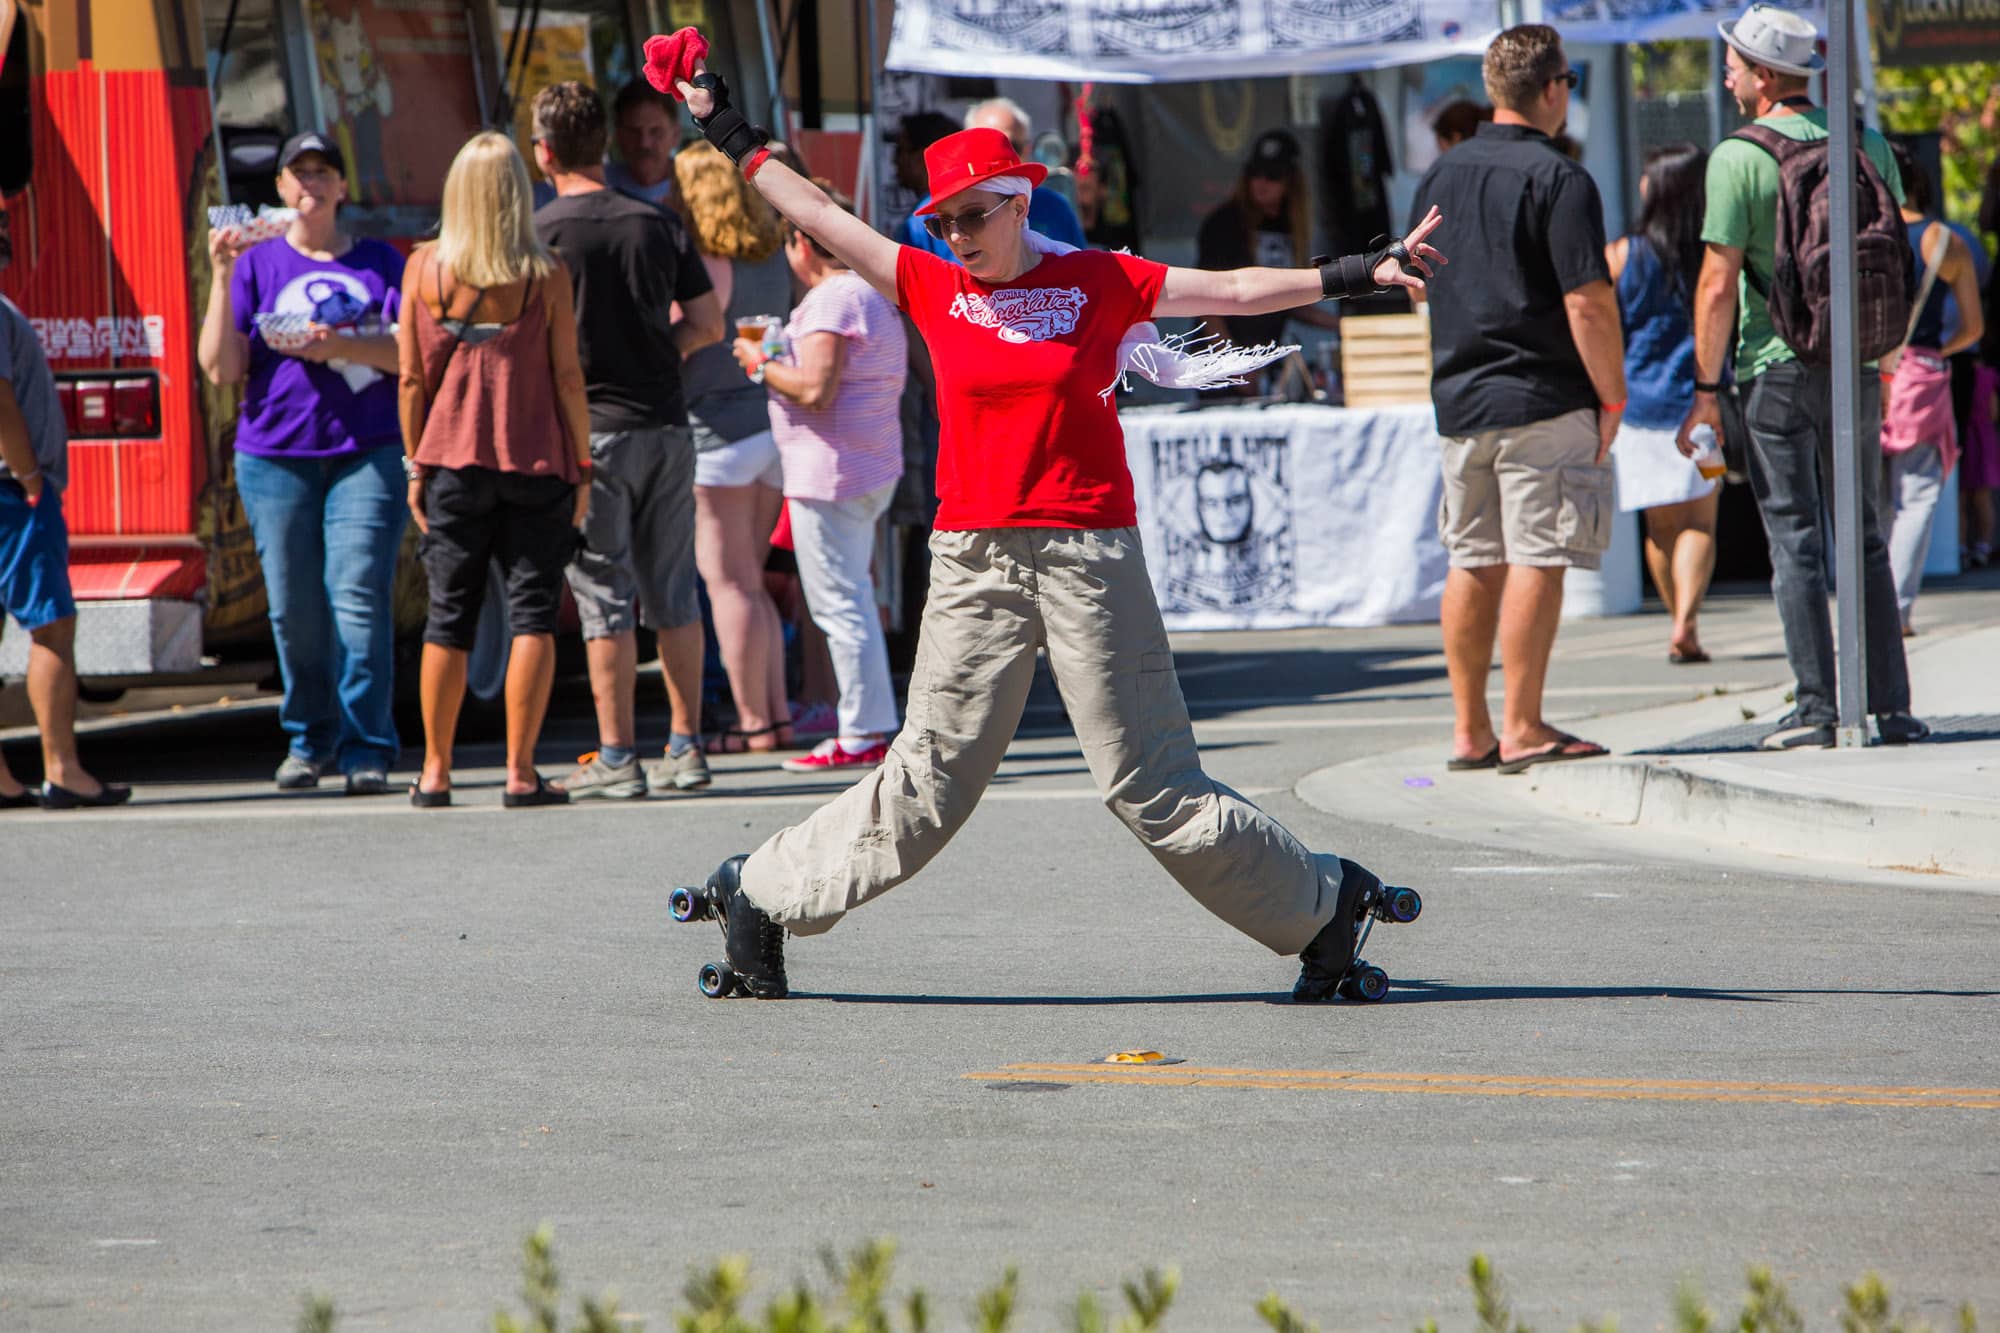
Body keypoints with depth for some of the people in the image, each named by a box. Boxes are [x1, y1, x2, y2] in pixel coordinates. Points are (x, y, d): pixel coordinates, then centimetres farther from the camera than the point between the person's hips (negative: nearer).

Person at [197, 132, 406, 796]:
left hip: (367, 450, -1)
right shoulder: (257, 263, 10)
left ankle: (367, 748, -9)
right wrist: (221, 276, -7)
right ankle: (308, 739, 16)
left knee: (359, 596, -11)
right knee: (294, 608, 2)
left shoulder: (380, 262, 9)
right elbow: (221, 367, 1)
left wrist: (341, 346, -14)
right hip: (277, 451, 1)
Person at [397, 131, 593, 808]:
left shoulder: (424, 267, -2)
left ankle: (435, 771, 12)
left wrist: (415, 465, 8)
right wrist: (582, 465, 3)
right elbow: (567, 376, -5)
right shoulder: (545, 275, -6)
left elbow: (411, 378, 0)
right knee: (533, 614, 1)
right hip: (536, 465, -2)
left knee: (448, 618, 9)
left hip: (453, 463, 2)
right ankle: (520, 771, -4)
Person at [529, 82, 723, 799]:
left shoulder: (541, 233, -7)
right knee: (673, 594, 11)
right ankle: (685, 746, 12)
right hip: (666, 427, 4)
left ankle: (617, 757, -1)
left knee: (606, 599, -1)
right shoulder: (657, 223, 6)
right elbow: (707, 324, 8)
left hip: (590, 431, -4)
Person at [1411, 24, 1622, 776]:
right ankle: (1522, 729, -5)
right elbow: (1587, 301, -16)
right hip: (1542, 399, -7)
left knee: (1472, 564, 11)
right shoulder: (1556, 179, -11)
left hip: (1457, 397, 7)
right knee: (1536, 561, -4)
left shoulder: (1440, 177, 11)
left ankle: (1470, 729, 14)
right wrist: (1612, 399, -8)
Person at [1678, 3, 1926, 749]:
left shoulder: (1738, 159, -9)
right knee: (1864, 540, 11)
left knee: (1795, 540, -1)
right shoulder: (1868, 148, 7)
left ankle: (1816, 708, -5)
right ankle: (1890, 707, 8)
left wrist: (1705, 393, -6)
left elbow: (1719, 284, -11)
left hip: (1777, 371, -5)